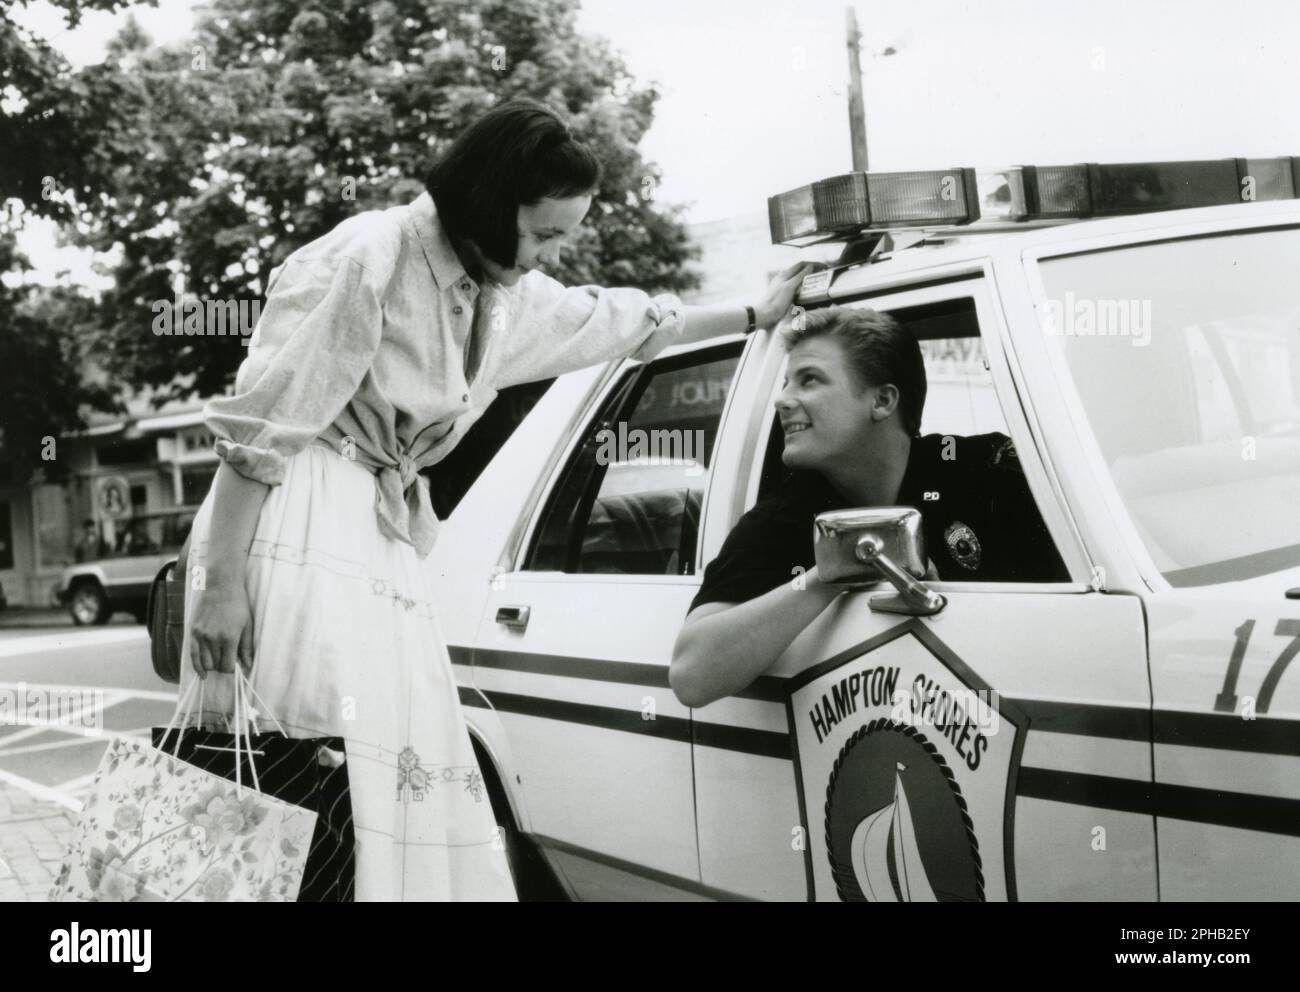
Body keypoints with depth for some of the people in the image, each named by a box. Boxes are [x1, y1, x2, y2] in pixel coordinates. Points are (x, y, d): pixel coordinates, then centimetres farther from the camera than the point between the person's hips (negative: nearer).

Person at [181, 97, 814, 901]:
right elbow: (259, 428, -16)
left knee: (405, 772, 5)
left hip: (385, 536, 9)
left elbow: (626, 319, 29)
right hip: (299, 532, -8)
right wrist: (221, 583, -18)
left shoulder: (509, 294, 11)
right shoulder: (372, 258, -15)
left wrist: (757, 316, 38)